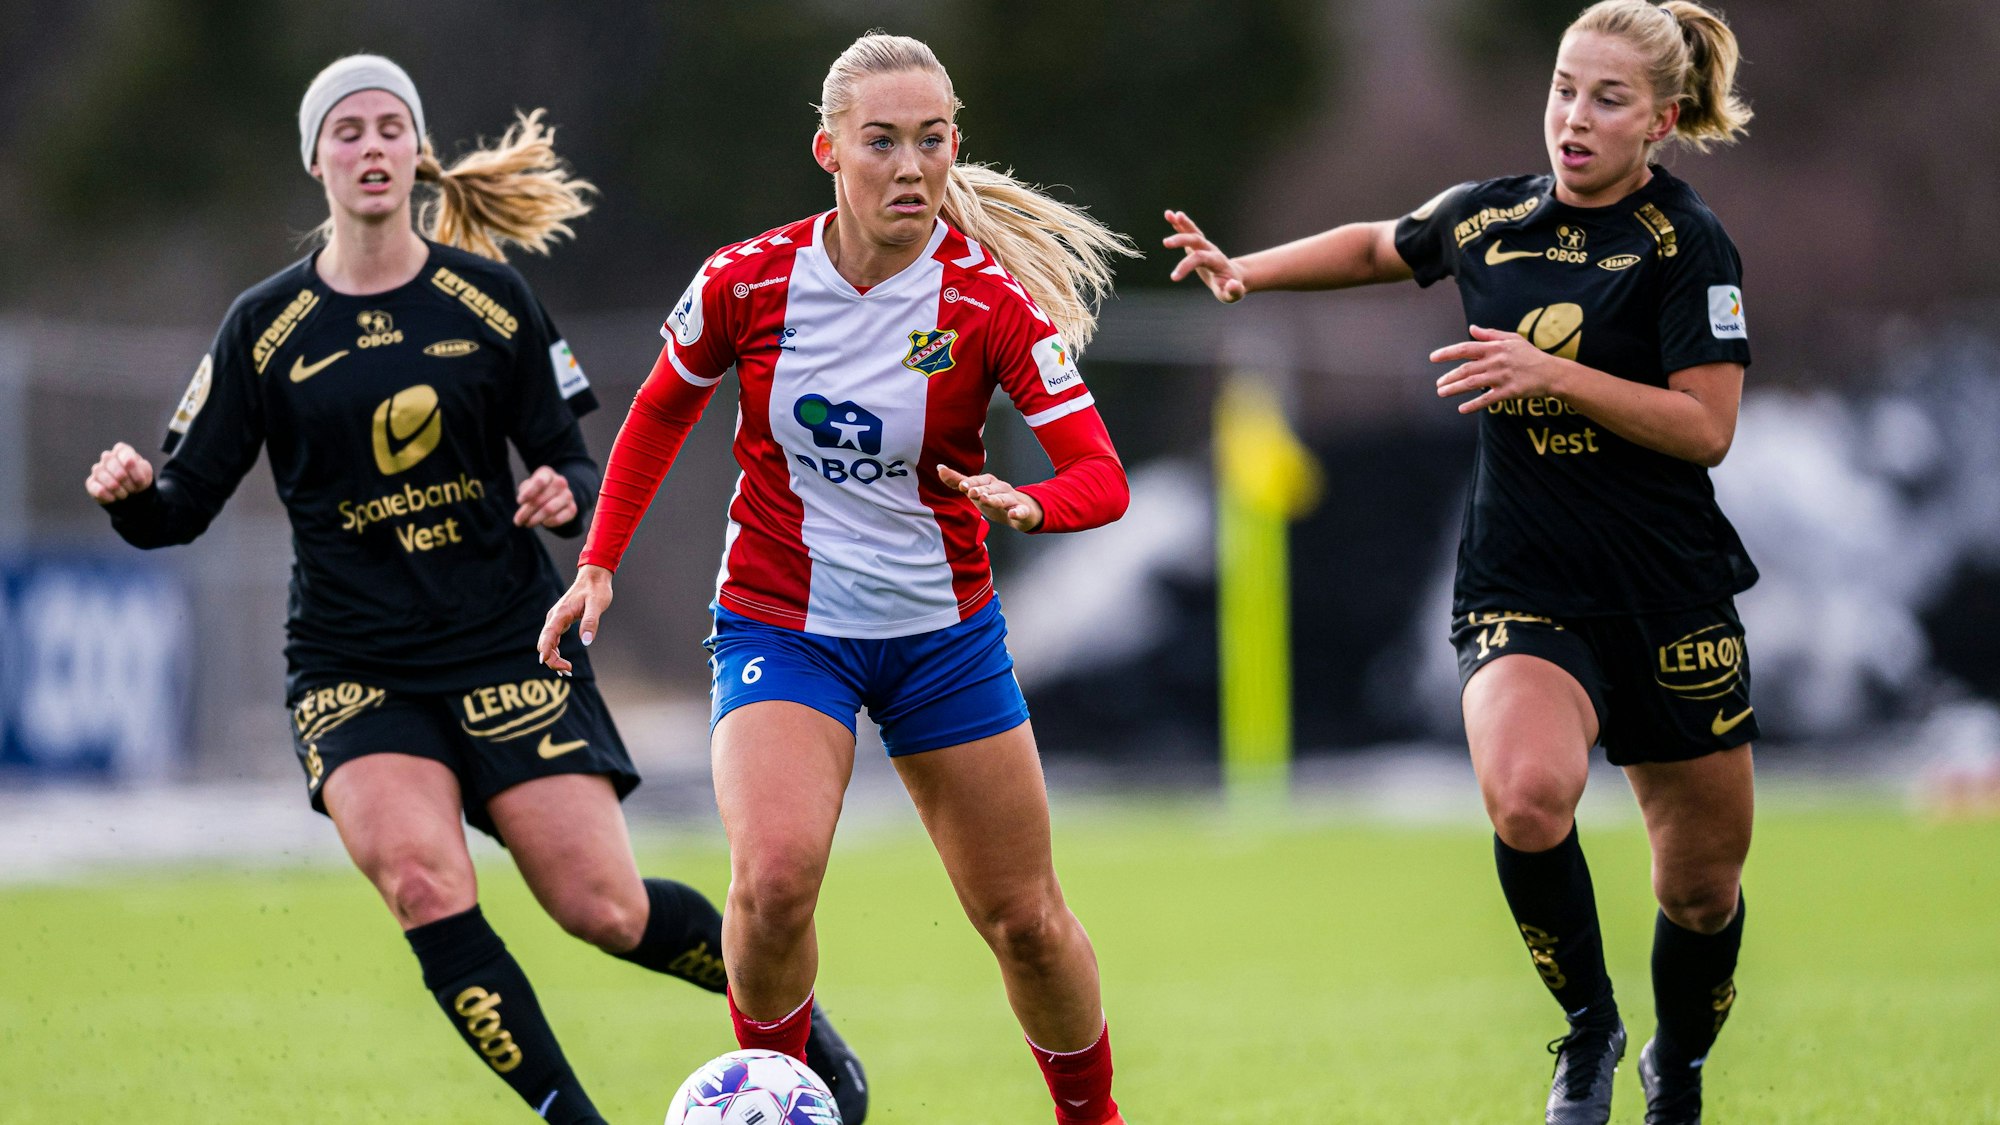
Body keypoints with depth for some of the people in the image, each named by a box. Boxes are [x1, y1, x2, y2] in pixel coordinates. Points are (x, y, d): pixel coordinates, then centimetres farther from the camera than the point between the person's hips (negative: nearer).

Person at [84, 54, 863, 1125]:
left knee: (603, 908, -6)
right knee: (424, 886, -25)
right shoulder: (266, 326, 0)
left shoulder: (489, 298, 0)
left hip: (506, 644, 0)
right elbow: (186, 503, -1)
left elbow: (573, 461, 5)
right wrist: (132, 493, -23)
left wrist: (566, 495, -18)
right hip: (354, 663, 0)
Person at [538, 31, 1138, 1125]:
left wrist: (1024, 503, -40)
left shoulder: (990, 298, -14)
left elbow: (1101, 478, -19)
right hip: (779, 622, -1)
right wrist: (598, 563, 3)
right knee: (774, 876, -26)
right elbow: (659, 415, 8)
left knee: (1025, 920, 7)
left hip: (943, 630, 1)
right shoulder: (747, 281, -11)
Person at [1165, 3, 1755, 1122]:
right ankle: (1588, 1027, -5)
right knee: (1527, 796, -30)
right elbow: (1379, 247, 26)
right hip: (1521, 590, 1)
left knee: (1703, 887, 10)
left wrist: (1556, 375, -23)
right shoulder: (1489, 217, 4)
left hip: (1669, 598, -1)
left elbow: (1705, 427, -13)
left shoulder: (1686, 242, -8)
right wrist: (1245, 269, 13)